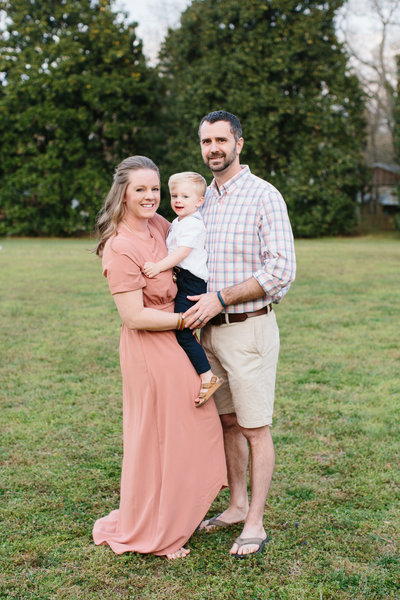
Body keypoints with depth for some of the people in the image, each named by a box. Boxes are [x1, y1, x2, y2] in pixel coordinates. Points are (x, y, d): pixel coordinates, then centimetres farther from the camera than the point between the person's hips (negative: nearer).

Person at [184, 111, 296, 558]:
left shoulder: (264, 196, -10)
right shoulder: (201, 200, 11)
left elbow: (281, 271, -17)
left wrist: (221, 299, -19)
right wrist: (197, 307, 4)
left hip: (249, 328, -7)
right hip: (209, 330, 7)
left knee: (255, 428, 1)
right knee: (226, 422, 15)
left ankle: (255, 524, 11)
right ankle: (237, 505, 29)